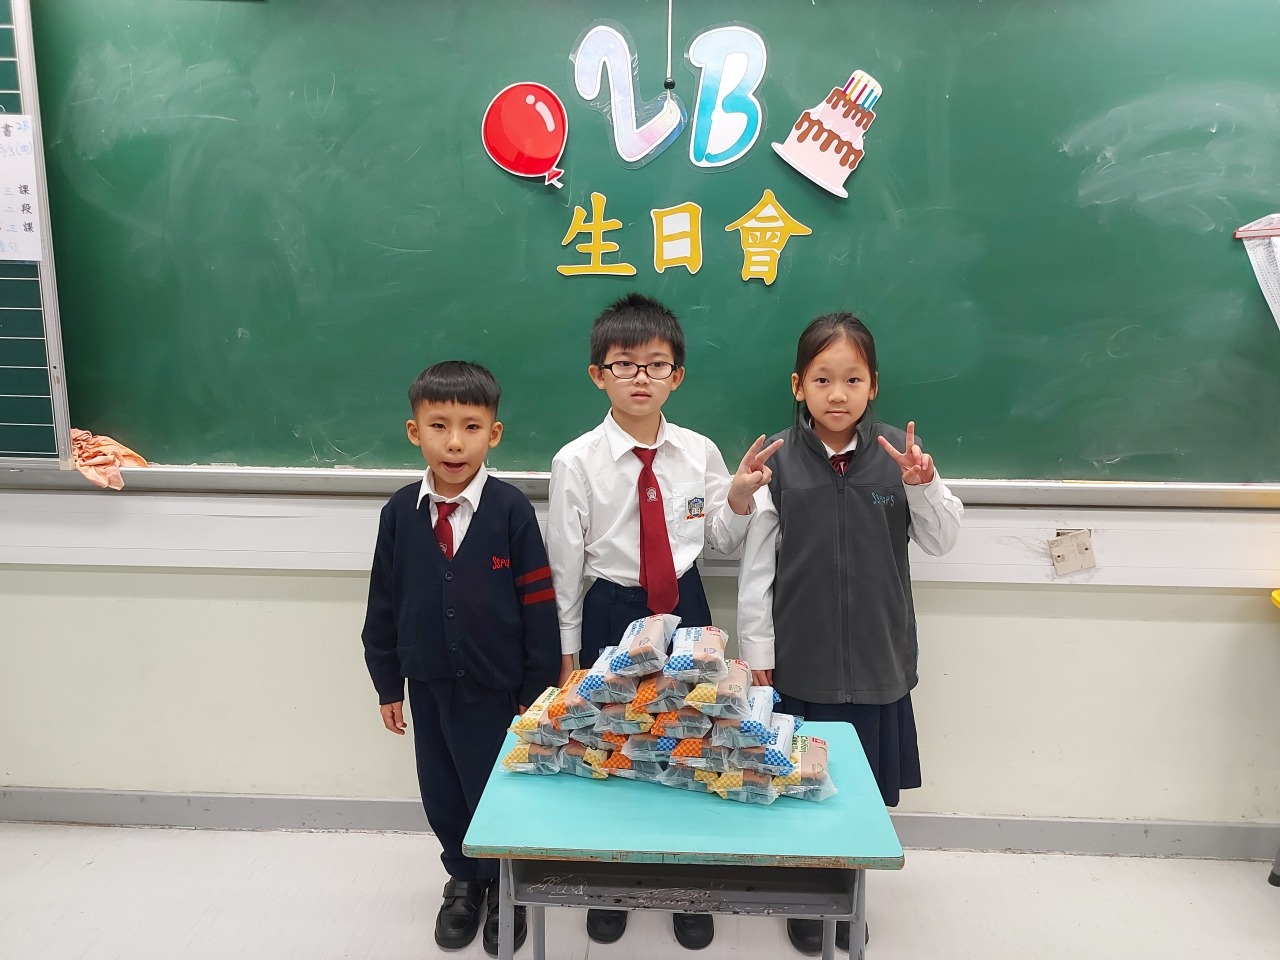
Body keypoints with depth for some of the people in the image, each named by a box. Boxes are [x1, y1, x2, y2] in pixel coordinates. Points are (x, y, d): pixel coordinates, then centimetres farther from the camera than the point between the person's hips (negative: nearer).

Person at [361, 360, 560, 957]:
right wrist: (388, 683, 7)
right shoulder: (400, 511, -5)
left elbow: (538, 605, -10)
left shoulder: (511, 510, -15)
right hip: (428, 684, 3)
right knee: (441, 794, 18)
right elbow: (383, 602, 3)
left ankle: (503, 886, 40)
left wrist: (538, 689, -7)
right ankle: (463, 879, 45)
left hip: (496, 686, -3)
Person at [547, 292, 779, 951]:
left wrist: (740, 496, -14)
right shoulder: (576, 462, -11)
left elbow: (722, 540, 6)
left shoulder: (699, 452, -4)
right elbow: (564, 564, -5)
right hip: (610, 615, -2)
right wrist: (568, 654, -1)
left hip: (686, 608, 2)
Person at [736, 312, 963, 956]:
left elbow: (942, 541, 0)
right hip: (799, 657, -1)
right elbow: (756, 561, -4)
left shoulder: (899, 452, -5)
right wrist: (755, 648, -2)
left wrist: (923, 487, -18)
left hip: (876, 656, 1)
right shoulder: (780, 459, -8)